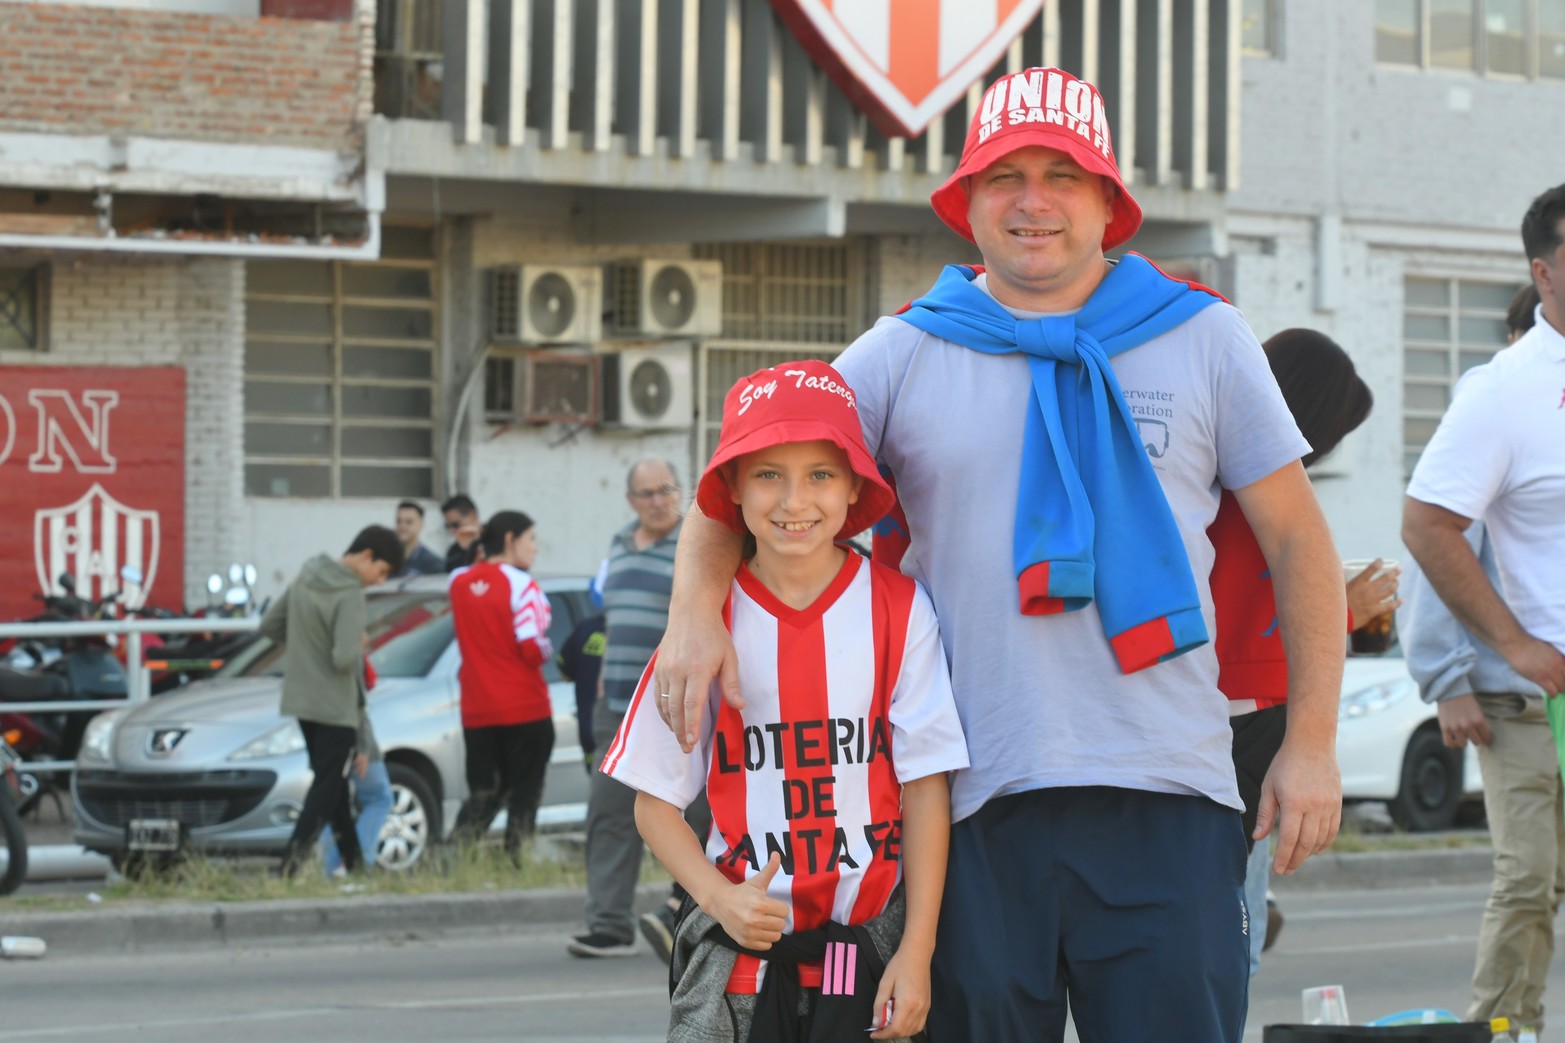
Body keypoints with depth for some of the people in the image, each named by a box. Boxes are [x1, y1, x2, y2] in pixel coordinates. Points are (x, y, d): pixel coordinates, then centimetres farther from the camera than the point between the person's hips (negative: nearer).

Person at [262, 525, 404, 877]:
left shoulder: (305, 577, 5)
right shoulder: (350, 595, -19)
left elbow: (269, 626, 13)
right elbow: (345, 658, -27)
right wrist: (360, 647, -6)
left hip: (301, 700, 8)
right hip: (335, 708, -8)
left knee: (332, 782, 16)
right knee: (327, 788, -4)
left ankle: (354, 861, 24)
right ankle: (289, 867, -14)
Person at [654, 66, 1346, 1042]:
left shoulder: (1202, 337, 10)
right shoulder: (905, 354, 11)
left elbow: (1299, 541, 11)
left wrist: (1313, 743, 2)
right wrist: (698, 603, -10)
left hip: (1167, 791, -1)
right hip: (976, 801, 1)